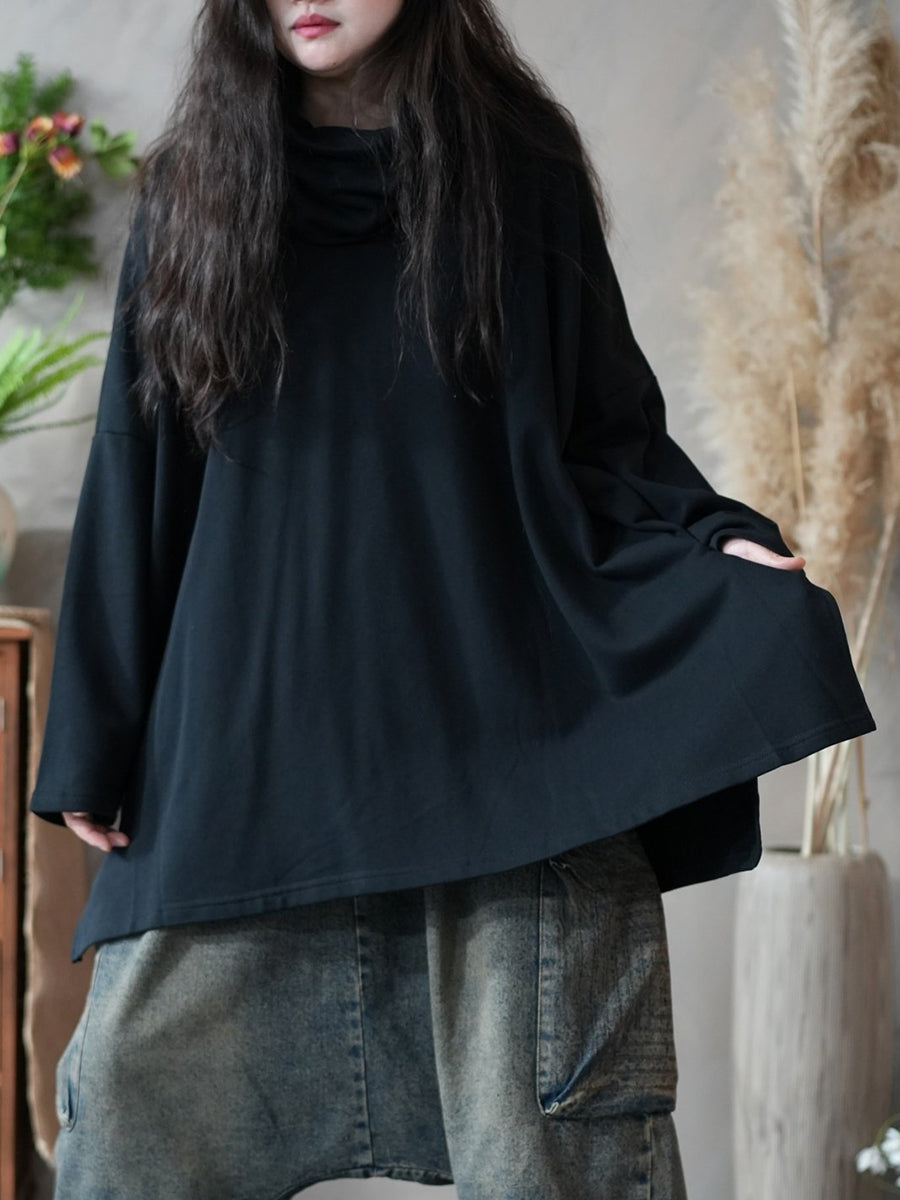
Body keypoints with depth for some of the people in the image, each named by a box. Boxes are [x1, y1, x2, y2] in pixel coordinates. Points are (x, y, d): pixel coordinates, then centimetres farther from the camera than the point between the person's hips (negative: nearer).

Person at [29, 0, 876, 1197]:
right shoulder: (191, 190, 10)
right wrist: (91, 742, 6)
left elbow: (606, 436, 8)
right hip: (245, 736, 2)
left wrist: (713, 545, -12)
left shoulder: (523, 172, 6)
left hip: (501, 726, -1)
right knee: (140, 1078, -2)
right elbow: (133, 480, 9)